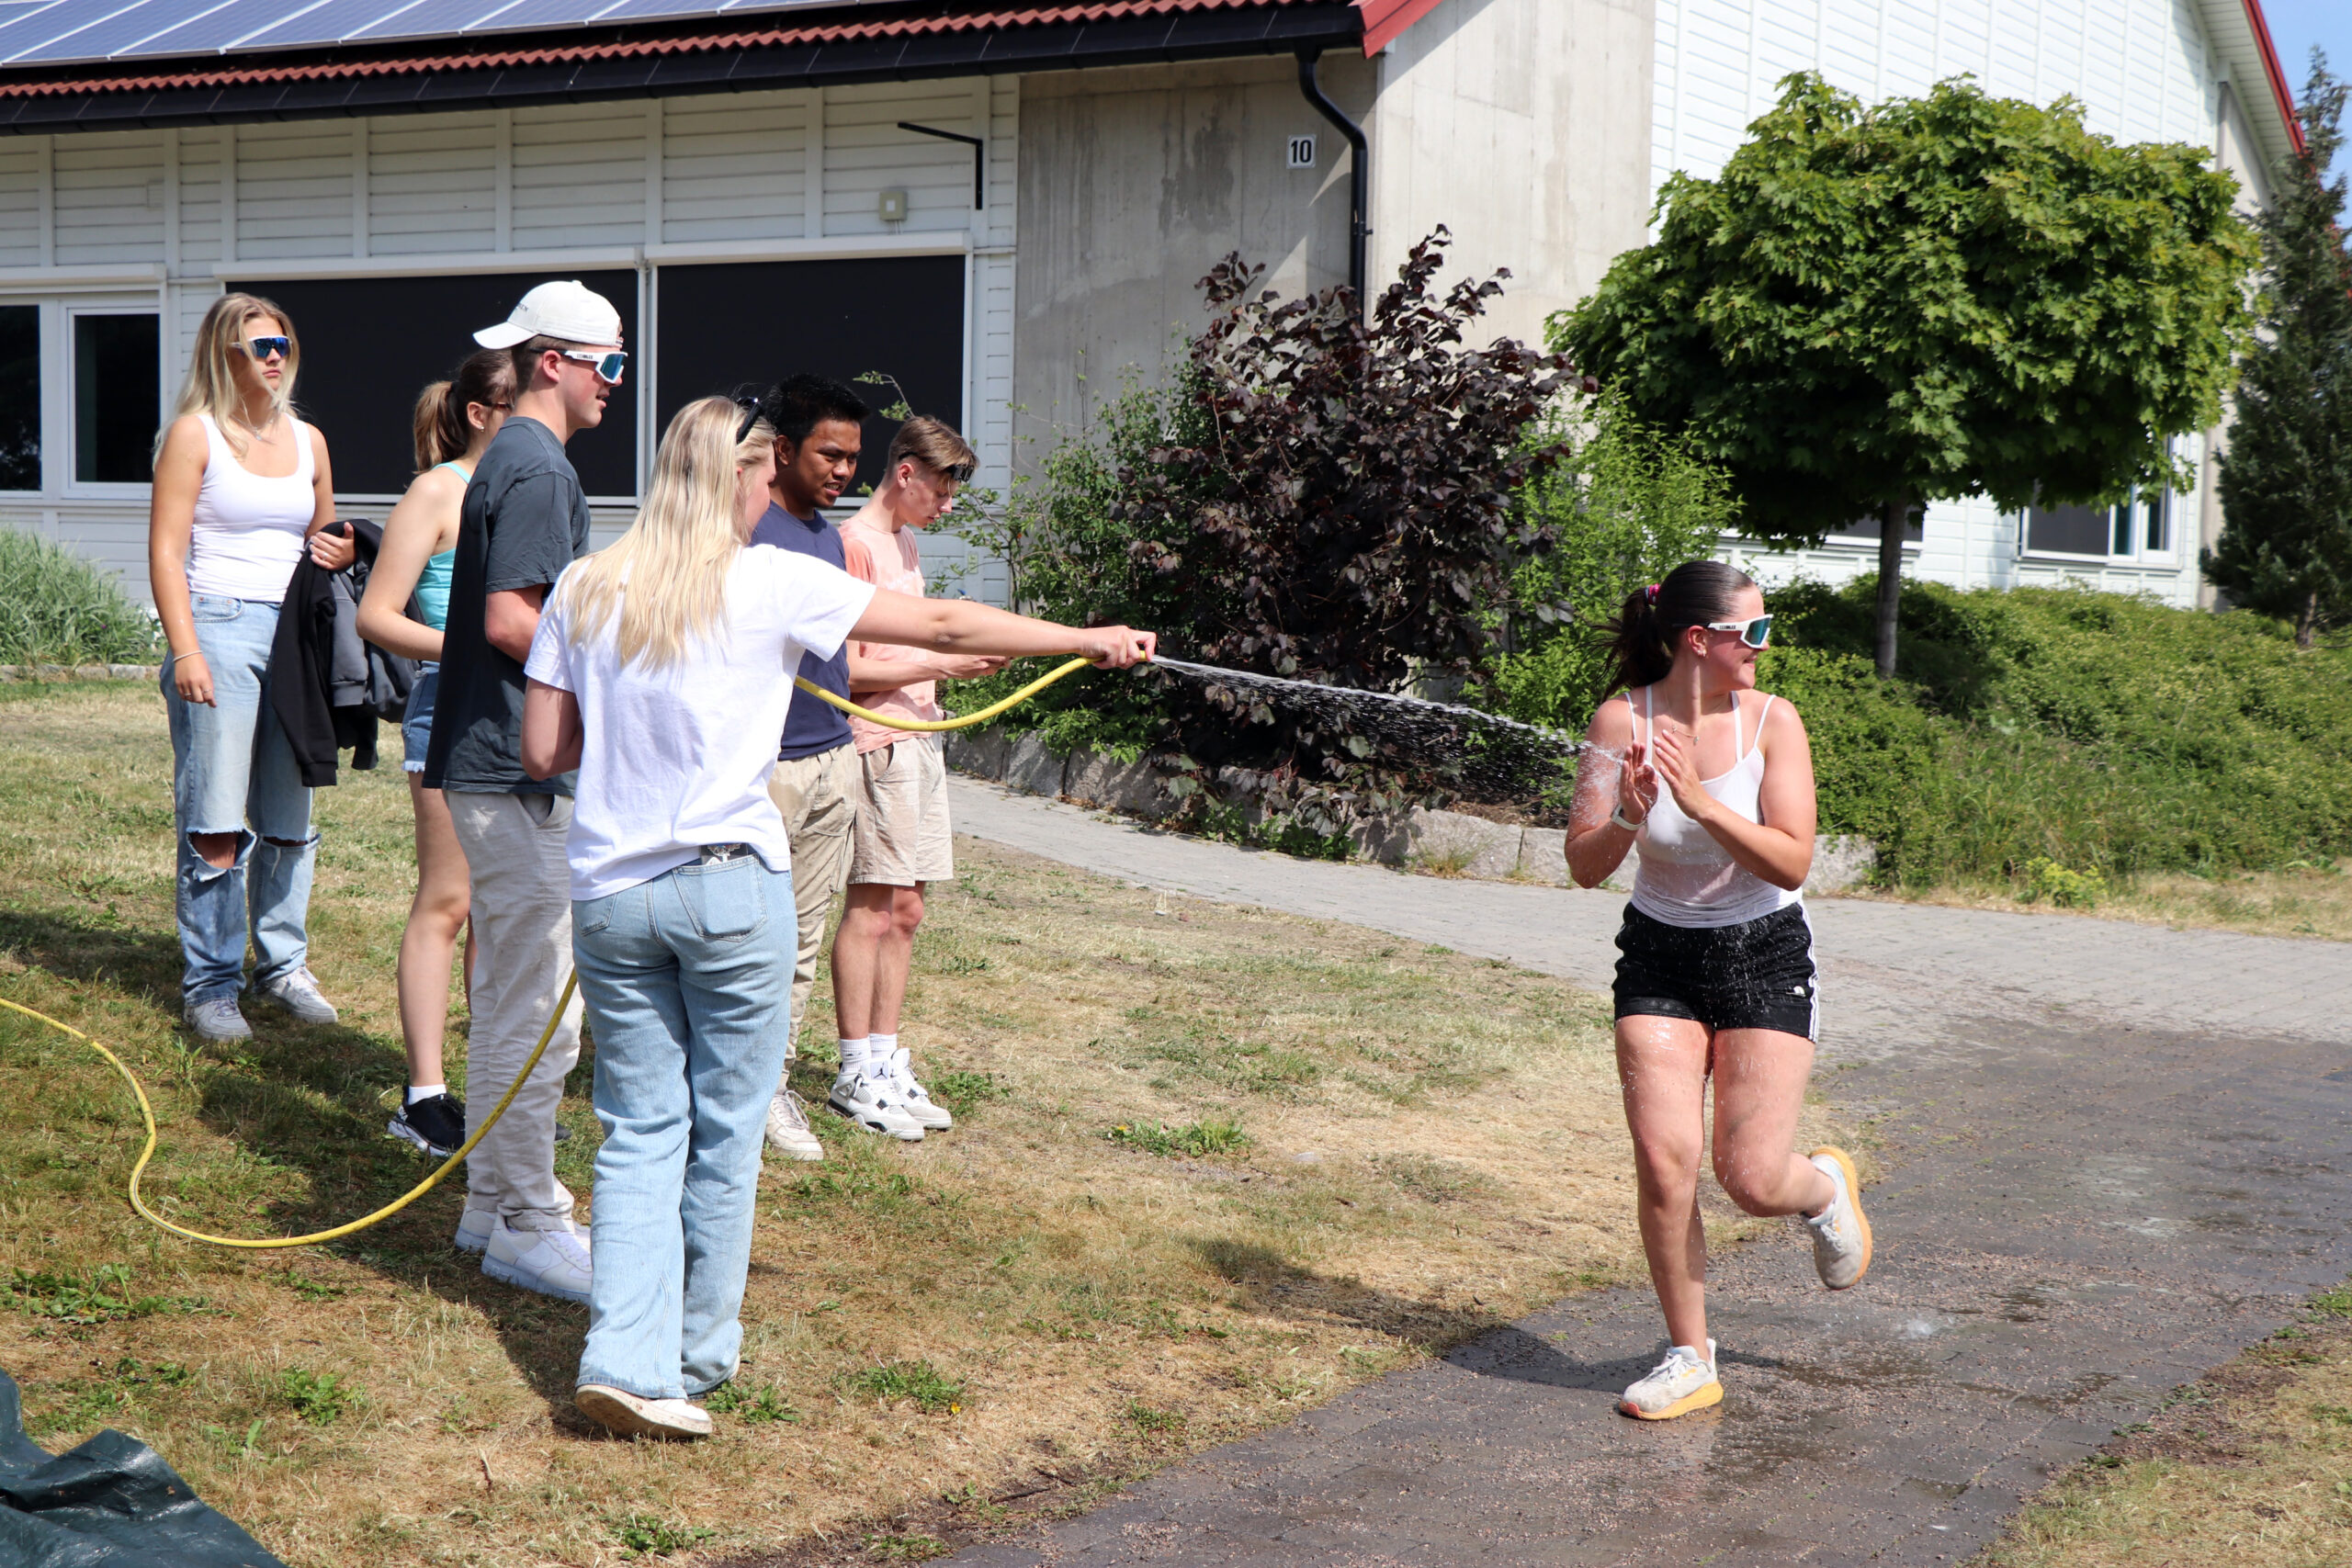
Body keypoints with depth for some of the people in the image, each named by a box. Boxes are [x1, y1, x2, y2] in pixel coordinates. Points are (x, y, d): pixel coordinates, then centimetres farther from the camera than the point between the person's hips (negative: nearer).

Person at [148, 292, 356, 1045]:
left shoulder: (308, 441, 16)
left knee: (290, 817, 8)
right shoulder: (194, 433, 0)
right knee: (214, 824, -7)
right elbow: (166, 549, -5)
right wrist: (184, 650, -14)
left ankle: (283, 964, 19)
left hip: (296, 633, 5)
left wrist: (339, 554, 2)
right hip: (220, 626, -5)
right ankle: (209, 984, -1)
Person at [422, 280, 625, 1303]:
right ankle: (525, 1227, 2)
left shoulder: (511, 460, 17)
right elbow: (510, 620, -23)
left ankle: (492, 1203, 25)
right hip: (518, 774, -11)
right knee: (534, 1015, -5)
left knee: (508, 1000, 17)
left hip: (497, 767, 11)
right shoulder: (538, 469, -15)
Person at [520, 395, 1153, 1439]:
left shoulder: (584, 591, 5)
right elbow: (943, 625, -1)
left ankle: (626, 1357, -2)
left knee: (641, 1129, 9)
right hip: (732, 888, -3)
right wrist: (1091, 640, 8)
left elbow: (542, 754, 5)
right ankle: (699, 1352, 23)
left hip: (609, 893, 4)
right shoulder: (771, 583, -6)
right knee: (726, 1128, 11)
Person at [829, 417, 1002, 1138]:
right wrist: (943, 665, -15)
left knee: (904, 909, 10)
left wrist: (962, 658, 8)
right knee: (872, 909, -6)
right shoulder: (855, 544, -11)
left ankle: (887, 1063, 16)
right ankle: (857, 1075, 0)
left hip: (917, 740, 9)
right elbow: (851, 669, -16)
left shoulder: (905, 543, 19)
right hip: (874, 745, -9)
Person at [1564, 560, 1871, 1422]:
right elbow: (1584, 866, -8)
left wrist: (1702, 804, -30)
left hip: (1764, 958, -1)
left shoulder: (1771, 721, -11)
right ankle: (1690, 1359, 6)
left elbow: (1791, 865, -18)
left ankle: (1825, 1185, 31)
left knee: (1753, 1180, -7)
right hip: (1660, 957, 1)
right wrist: (1630, 818, -28)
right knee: (1663, 1163, -10)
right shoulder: (1621, 720, -9)